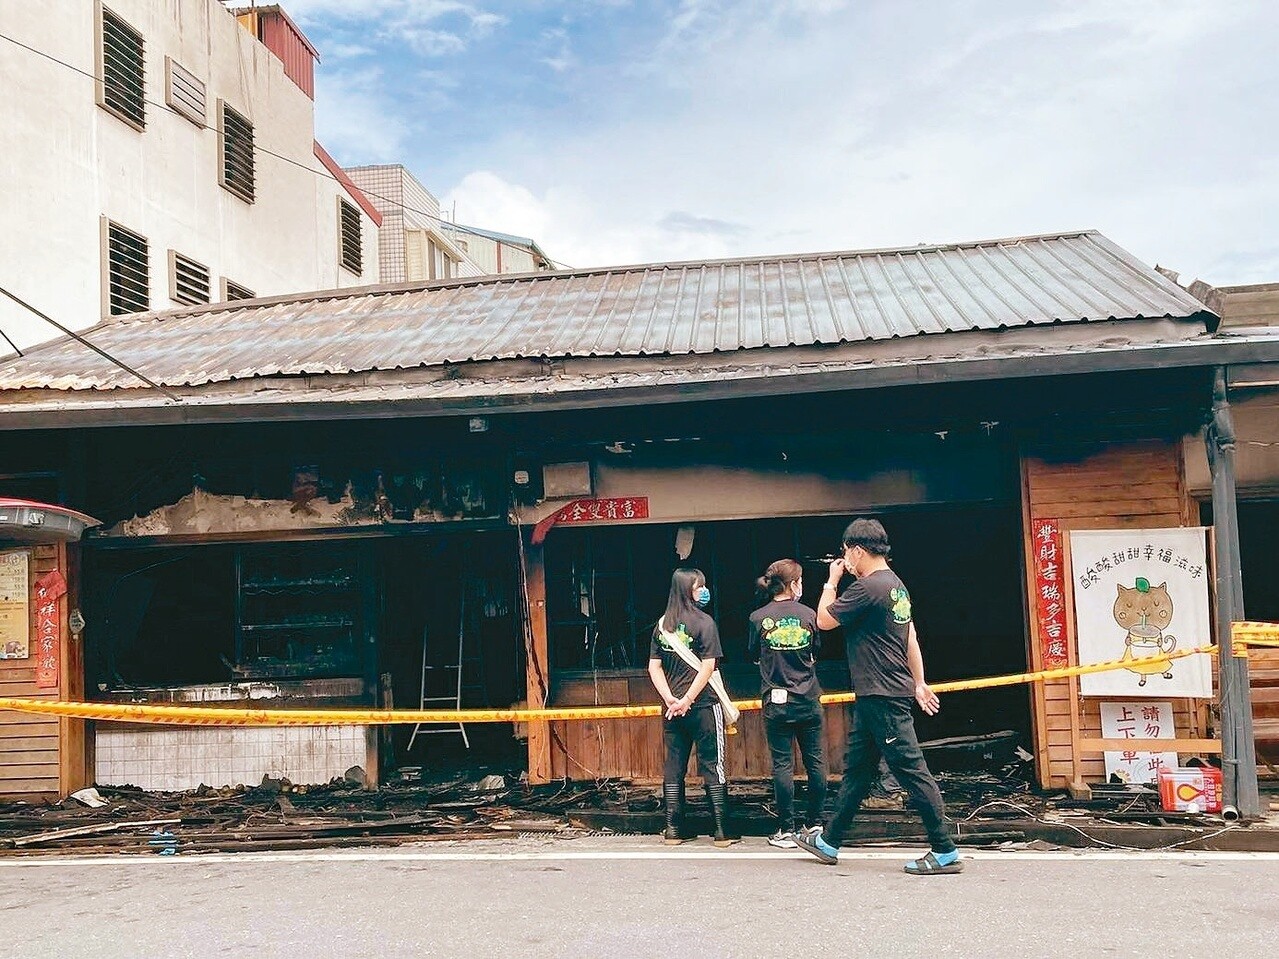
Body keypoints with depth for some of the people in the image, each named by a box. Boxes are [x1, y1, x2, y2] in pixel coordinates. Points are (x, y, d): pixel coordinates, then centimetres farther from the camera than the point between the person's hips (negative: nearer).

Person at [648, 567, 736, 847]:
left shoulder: (662, 624, 8)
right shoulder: (703, 622, -9)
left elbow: (654, 666, 4)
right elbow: (707, 667, -16)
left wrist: (670, 699, -4)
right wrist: (687, 701, -15)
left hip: (673, 709, 5)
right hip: (703, 705, -5)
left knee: (673, 768, 10)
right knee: (712, 767, 1)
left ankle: (673, 831, 13)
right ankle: (722, 832, 2)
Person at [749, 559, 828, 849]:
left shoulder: (758, 618, -6)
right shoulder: (808, 615, -3)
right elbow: (816, 653, 10)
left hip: (776, 701, -1)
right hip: (808, 700, 1)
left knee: (782, 764, 3)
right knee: (815, 761, 11)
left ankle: (787, 830, 5)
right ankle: (816, 824, 18)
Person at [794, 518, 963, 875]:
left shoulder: (867, 587, -17)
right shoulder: (896, 585, 14)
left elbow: (824, 620, -8)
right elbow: (911, 638, 19)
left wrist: (831, 582, 5)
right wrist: (919, 684, 24)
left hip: (882, 698, -10)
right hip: (874, 698, 10)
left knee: (912, 771, -6)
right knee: (856, 768, 16)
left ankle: (945, 852, -1)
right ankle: (828, 842, 27)